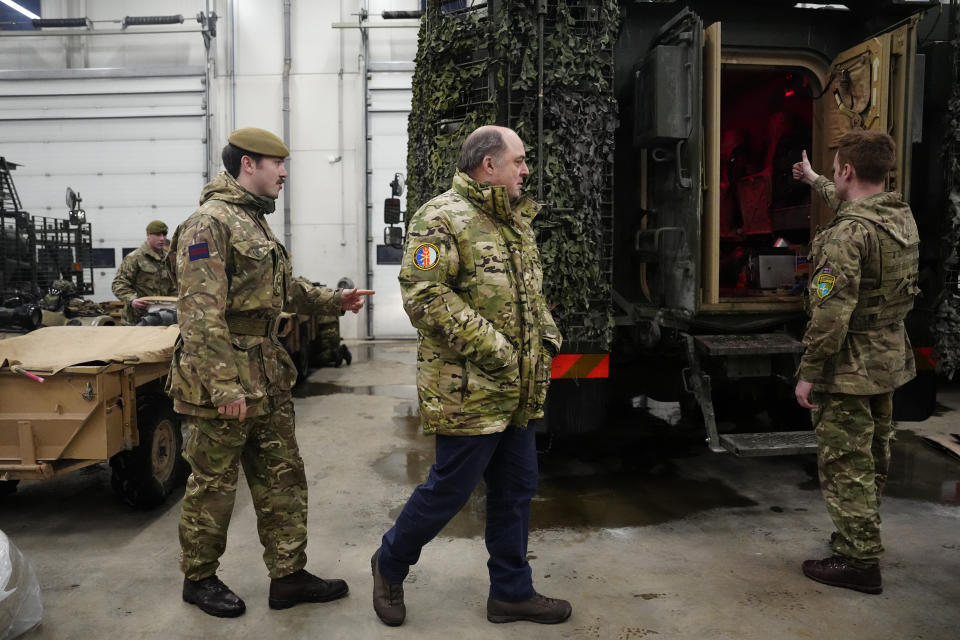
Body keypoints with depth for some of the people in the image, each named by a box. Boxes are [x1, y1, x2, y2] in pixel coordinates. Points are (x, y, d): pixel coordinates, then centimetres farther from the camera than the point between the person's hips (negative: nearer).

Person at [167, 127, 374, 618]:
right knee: (213, 485, 7)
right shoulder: (209, 223, -15)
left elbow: (285, 286, 26)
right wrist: (223, 385, -26)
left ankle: (288, 576, 24)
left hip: (267, 375, 9)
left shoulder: (255, 222, 16)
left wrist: (334, 300, 14)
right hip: (223, 379, -9)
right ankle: (198, 579, 27)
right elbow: (201, 313, -22)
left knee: (282, 477, 13)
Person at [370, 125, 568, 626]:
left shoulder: (516, 222, 16)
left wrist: (547, 335, 9)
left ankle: (511, 591, 31)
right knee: (450, 488, 3)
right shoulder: (442, 219, -13)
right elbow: (424, 295, -23)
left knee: (516, 489, 15)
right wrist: (491, 349, -22)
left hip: (516, 393, 9)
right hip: (467, 392, -9)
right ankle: (390, 564, 29)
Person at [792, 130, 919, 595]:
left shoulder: (846, 233, -24)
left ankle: (858, 561, 9)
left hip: (850, 367, -9)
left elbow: (831, 313, -27)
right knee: (872, 456, 21)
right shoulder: (902, 215, 5)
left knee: (844, 464, 1)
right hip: (889, 360, 9)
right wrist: (812, 179, 42)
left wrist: (808, 373, -18)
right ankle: (863, 536, 38)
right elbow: (849, 202, 28)